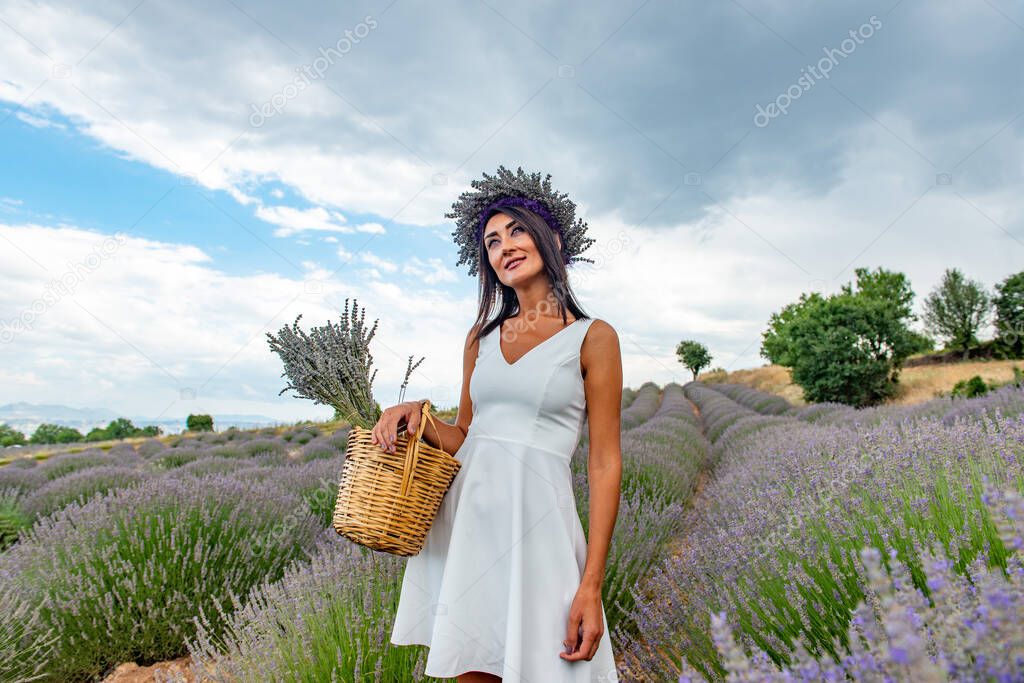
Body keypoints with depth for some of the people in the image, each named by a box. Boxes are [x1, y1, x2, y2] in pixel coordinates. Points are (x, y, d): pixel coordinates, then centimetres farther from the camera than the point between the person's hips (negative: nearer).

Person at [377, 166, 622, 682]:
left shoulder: (593, 338, -2)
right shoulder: (481, 338, 12)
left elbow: (605, 464, -6)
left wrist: (591, 586, -11)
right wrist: (418, 417, -7)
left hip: (535, 518, -4)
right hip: (463, 517, 5)